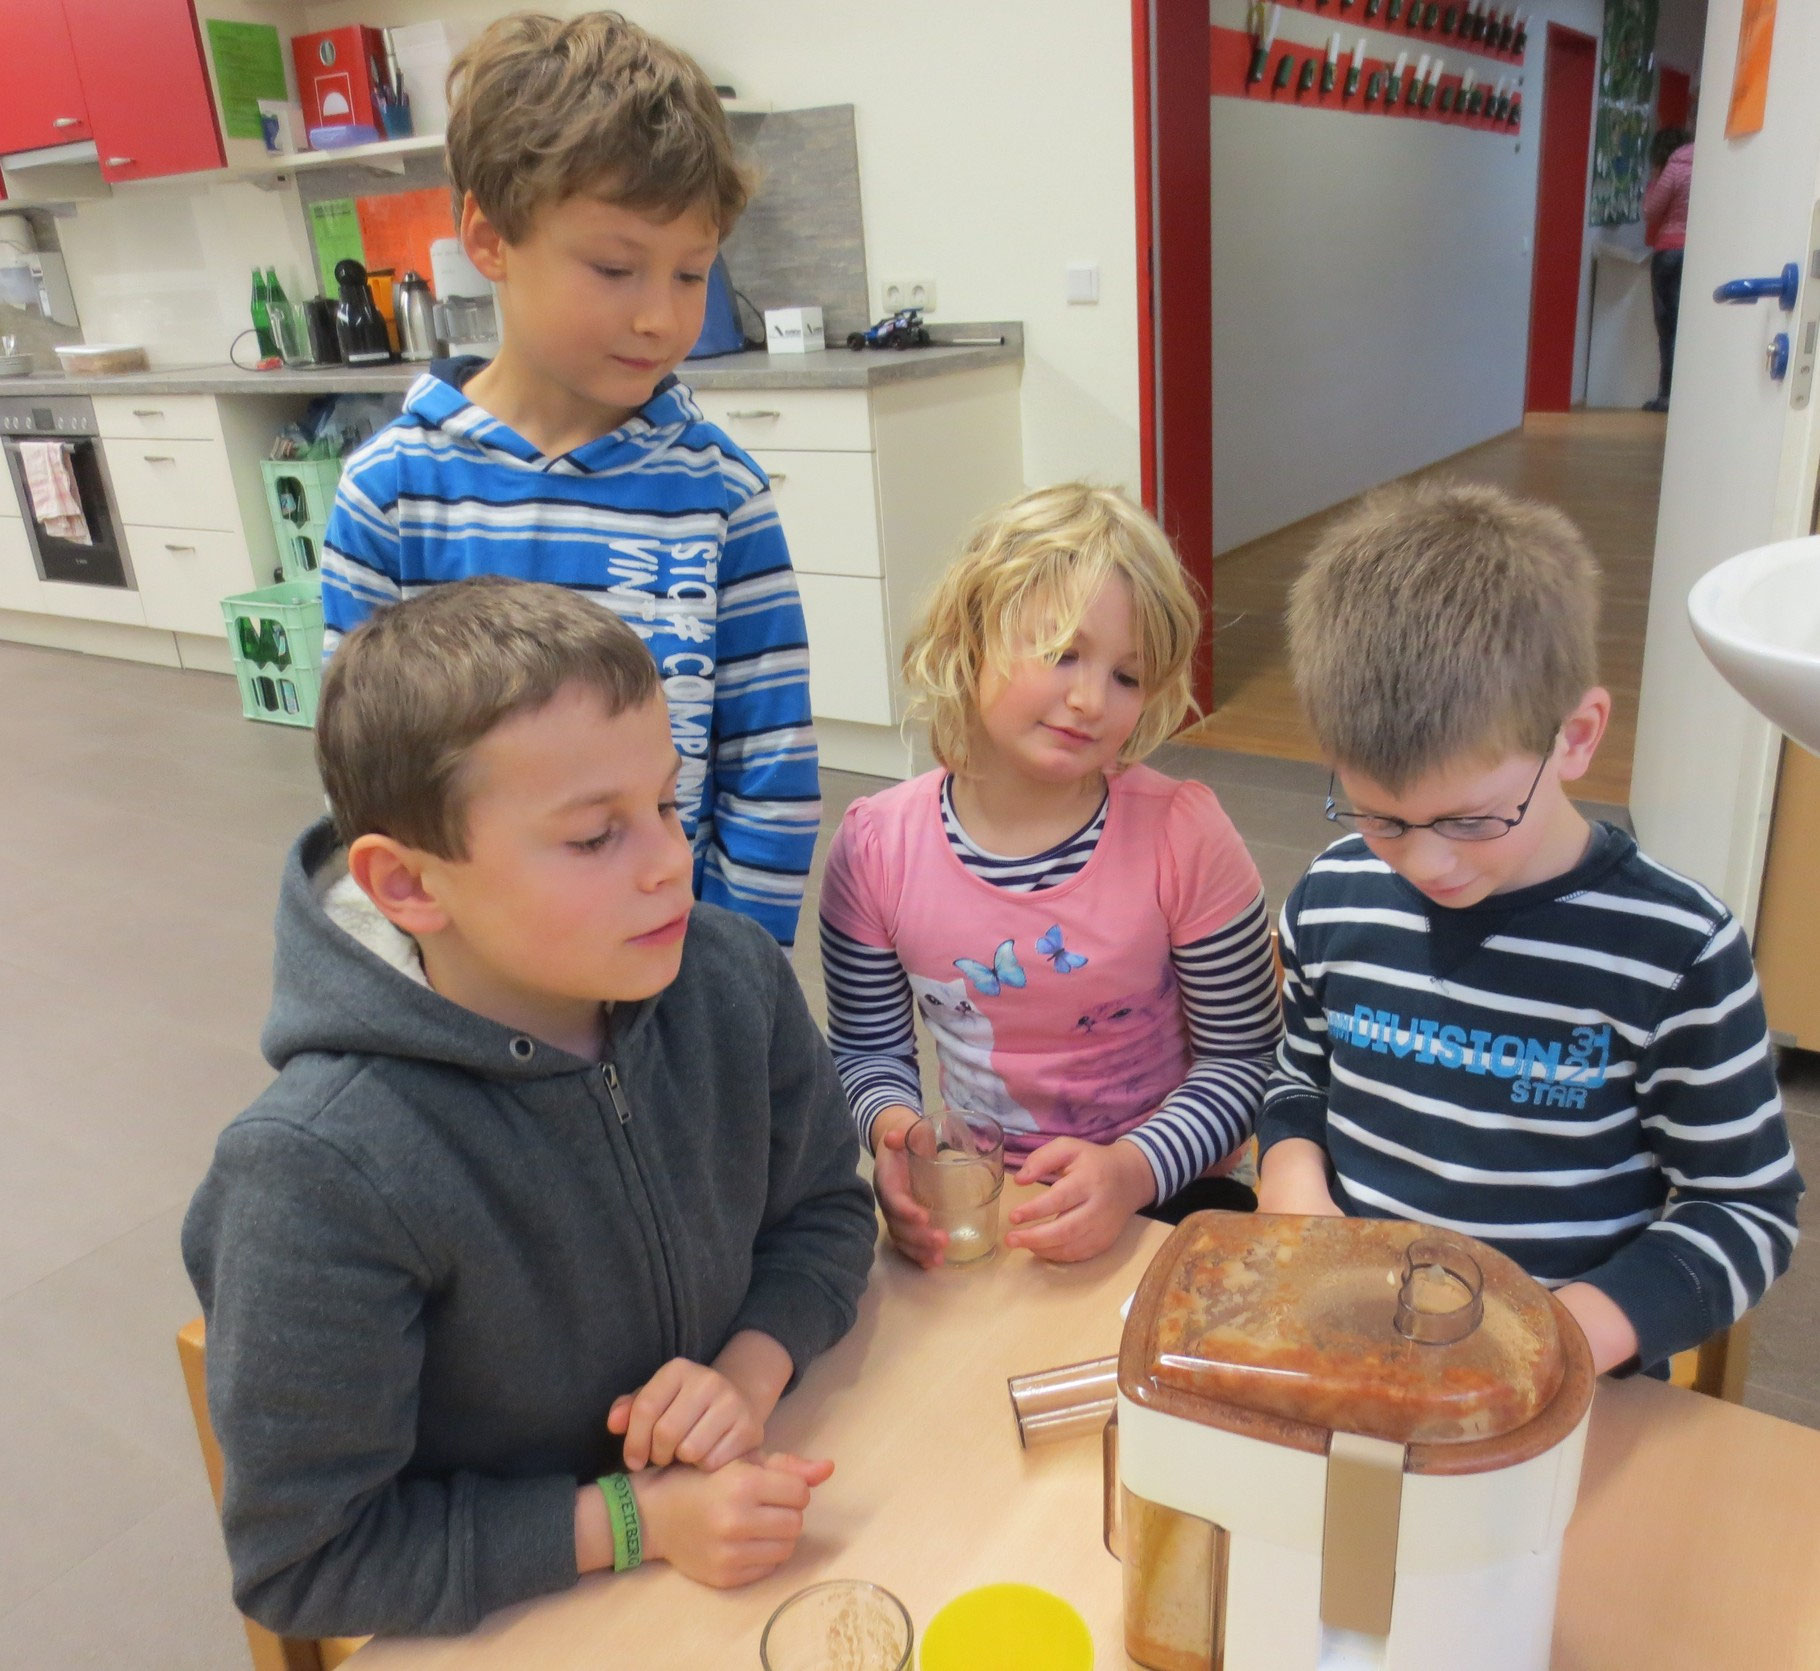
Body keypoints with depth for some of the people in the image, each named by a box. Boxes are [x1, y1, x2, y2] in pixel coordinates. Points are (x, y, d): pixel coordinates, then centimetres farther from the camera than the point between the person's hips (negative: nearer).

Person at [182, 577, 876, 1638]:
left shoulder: (736, 980, -13)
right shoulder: (324, 1178, -26)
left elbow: (824, 1208, 3)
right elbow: (304, 1557, -14)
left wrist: (749, 1372, -14)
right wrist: (632, 1518, -19)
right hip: (511, 1624, -2)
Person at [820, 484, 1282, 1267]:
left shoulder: (1183, 834, -13)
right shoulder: (875, 846, -8)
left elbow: (1242, 1059, -5)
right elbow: (868, 1050, 5)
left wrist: (1133, 1170, -20)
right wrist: (893, 1128, -16)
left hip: (1166, 1196, -1)